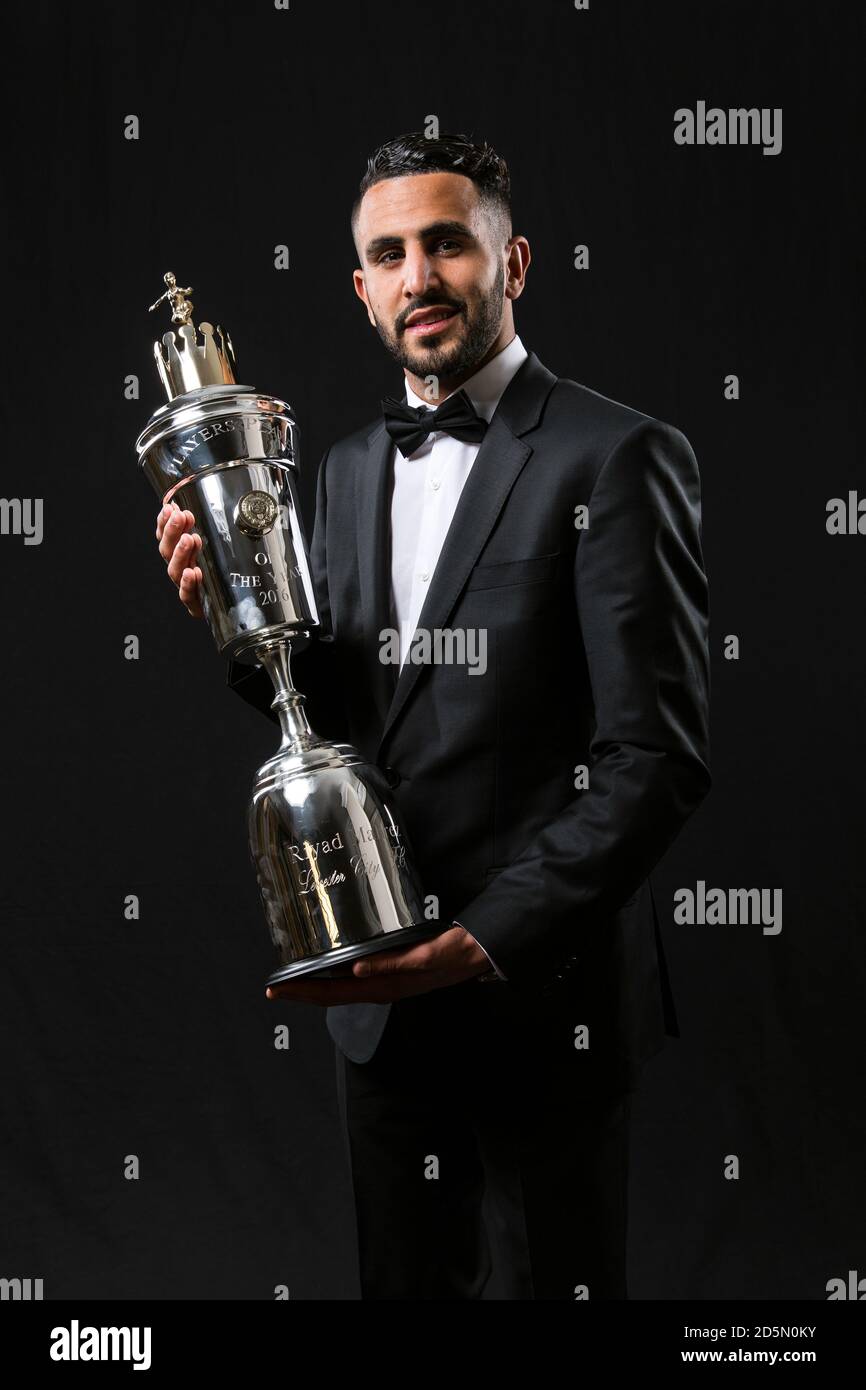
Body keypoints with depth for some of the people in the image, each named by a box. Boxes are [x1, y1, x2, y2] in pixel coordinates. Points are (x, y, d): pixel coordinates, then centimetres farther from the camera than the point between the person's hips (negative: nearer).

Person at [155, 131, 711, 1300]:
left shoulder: (619, 459, -12)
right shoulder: (350, 465, 10)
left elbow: (659, 757, -17)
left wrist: (488, 941, -22)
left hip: (540, 995, -6)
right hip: (377, 991, 6)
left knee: (550, 1279, 11)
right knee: (405, 1282, 20)